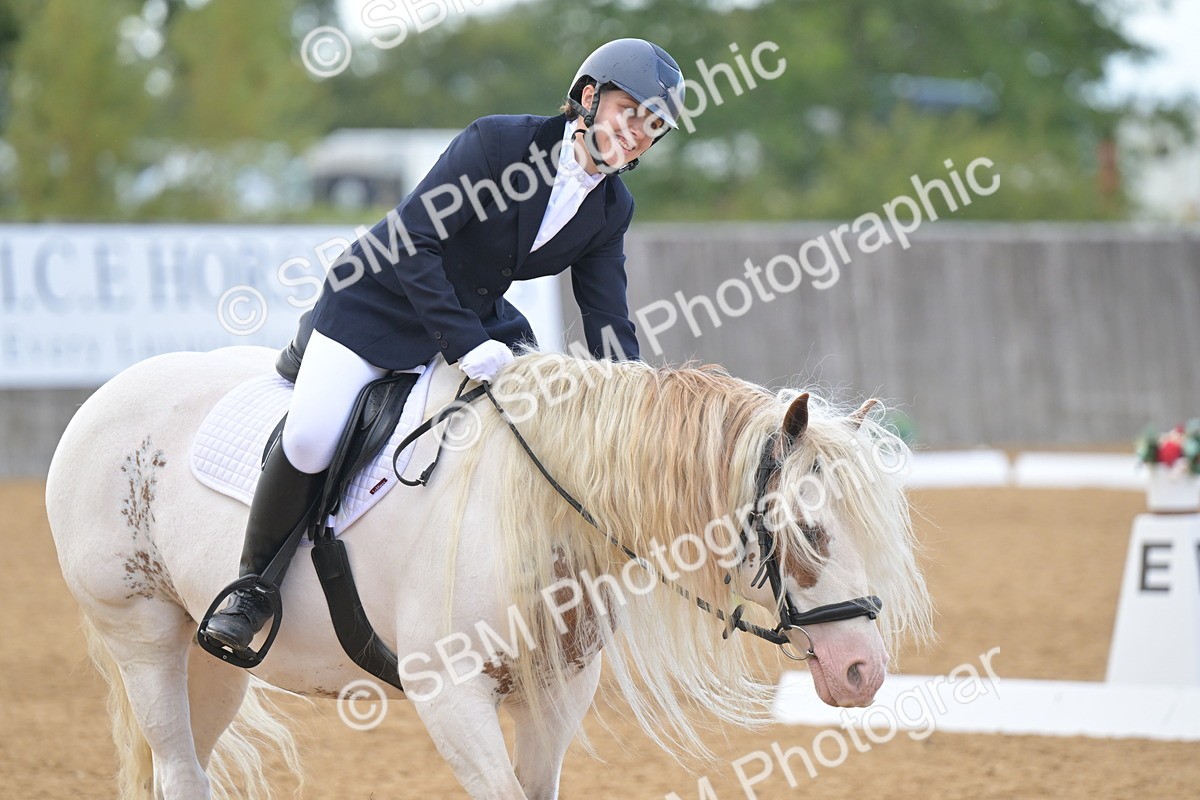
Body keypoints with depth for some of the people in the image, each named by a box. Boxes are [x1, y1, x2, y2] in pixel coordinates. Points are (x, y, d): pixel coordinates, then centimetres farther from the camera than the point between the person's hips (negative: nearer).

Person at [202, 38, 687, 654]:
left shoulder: (611, 210, -3)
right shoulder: (498, 142, -21)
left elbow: (609, 326, 0)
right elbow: (412, 241, -24)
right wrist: (465, 345, -31)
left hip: (478, 322, 6)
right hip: (378, 307, -6)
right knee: (308, 441, -23)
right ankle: (255, 586, -1)